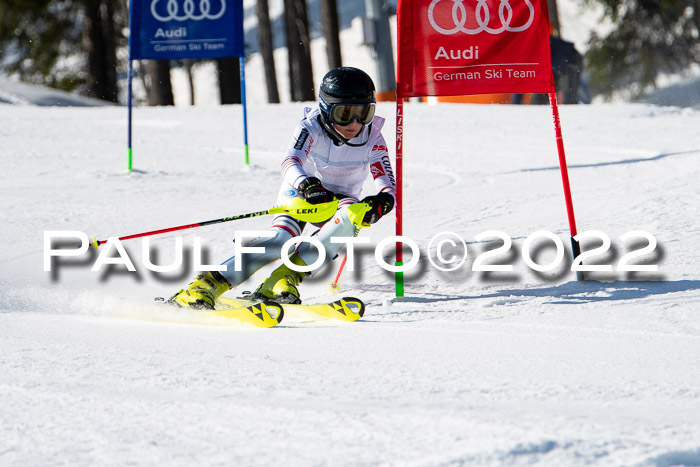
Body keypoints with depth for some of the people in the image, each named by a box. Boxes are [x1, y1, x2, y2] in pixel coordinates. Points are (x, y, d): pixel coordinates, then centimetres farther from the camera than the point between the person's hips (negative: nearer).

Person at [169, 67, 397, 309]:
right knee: (281, 237, -33)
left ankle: (288, 277, -37)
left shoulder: (372, 138, -18)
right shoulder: (311, 128, -24)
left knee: (351, 215, -35)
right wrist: (306, 184, -64)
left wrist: (383, 201, -49)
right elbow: (291, 162, -42)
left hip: (339, 201, 2)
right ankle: (206, 284, -35)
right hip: (300, 191, -2)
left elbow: (388, 185, -24)